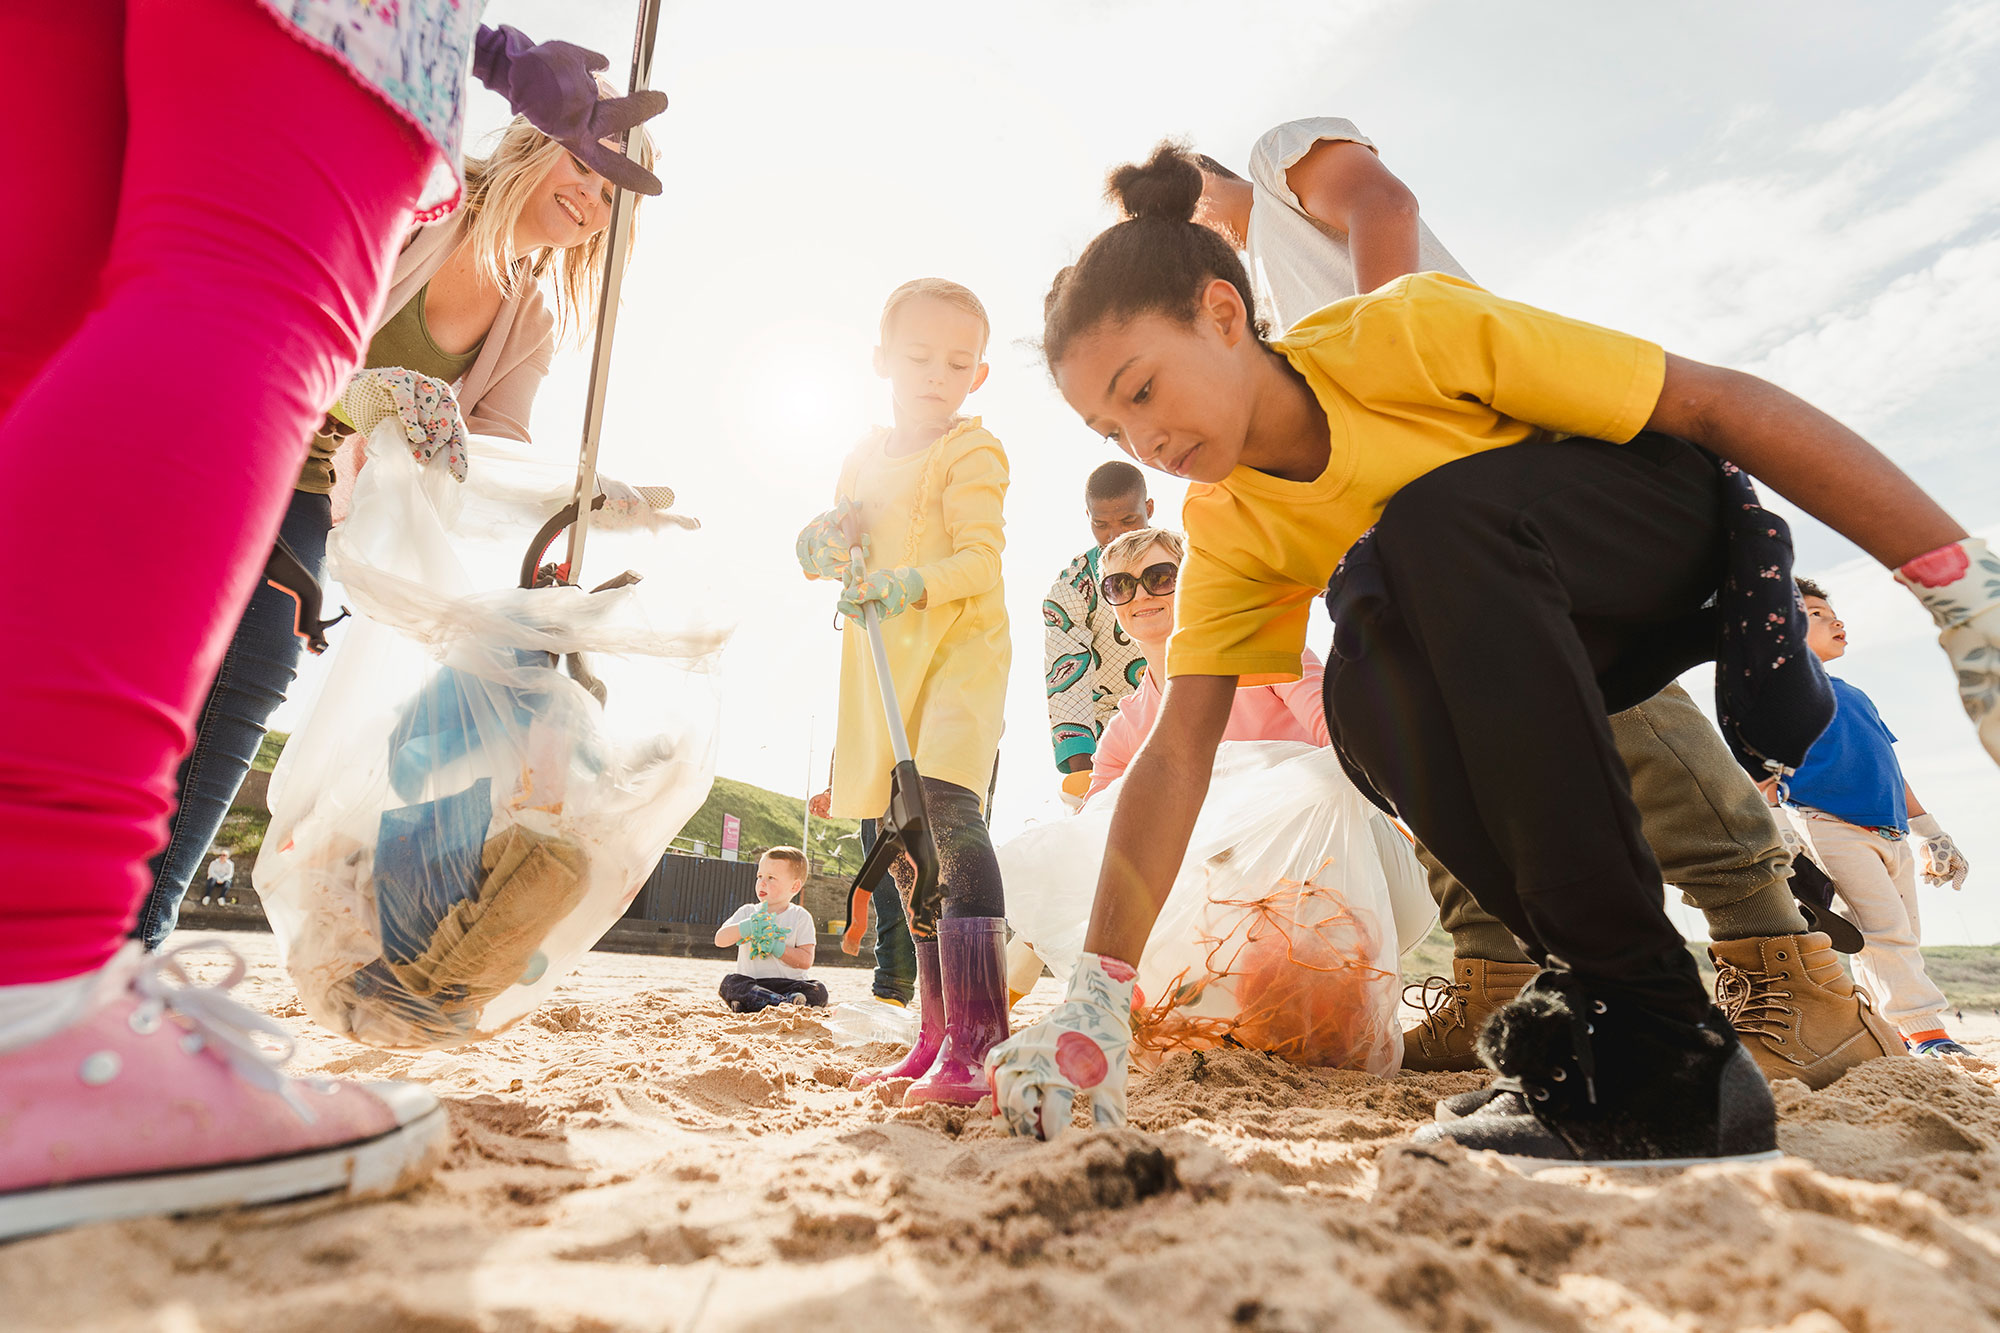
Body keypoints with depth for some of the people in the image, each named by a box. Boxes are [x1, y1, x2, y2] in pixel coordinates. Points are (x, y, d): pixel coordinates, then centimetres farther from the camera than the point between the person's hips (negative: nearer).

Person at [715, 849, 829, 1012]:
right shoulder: (747, 912, 12)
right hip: (751, 982, 1)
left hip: (789, 983, -1)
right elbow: (720, 940, -2)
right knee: (730, 982, -30)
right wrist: (749, 927, -16)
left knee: (818, 991, -29)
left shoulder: (800, 917, 5)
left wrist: (774, 946, -14)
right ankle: (788, 1003, -43)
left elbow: (806, 960, -4)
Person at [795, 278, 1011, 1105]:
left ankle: (976, 1038, -24)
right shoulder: (863, 461, 18)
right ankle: (935, 1036, 21)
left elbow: (980, 560, -13)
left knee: (948, 811, -27)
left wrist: (908, 585, -27)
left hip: (961, 648, -7)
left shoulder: (972, 453, -1)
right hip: (883, 665, 7)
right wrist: (823, 545, 0)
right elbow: (821, 552, 22)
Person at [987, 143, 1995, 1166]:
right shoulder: (1226, 530, -9)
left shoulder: (1407, 330, -22)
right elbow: (1177, 748, -15)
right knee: (1367, 688, -29)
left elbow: (1720, 401, -19)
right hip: (1527, 648, 4)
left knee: (1427, 523, -34)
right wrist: (1095, 994, -20)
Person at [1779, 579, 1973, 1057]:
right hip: (1832, 827, -8)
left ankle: (1893, 1035, 12)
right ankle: (1927, 1035, -14)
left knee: (1900, 938, 5)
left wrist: (1931, 833, 24)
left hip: (1892, 835, 8)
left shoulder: (1855, 694, 27)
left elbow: (1889, 768, 28)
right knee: (1885, 929, -16)